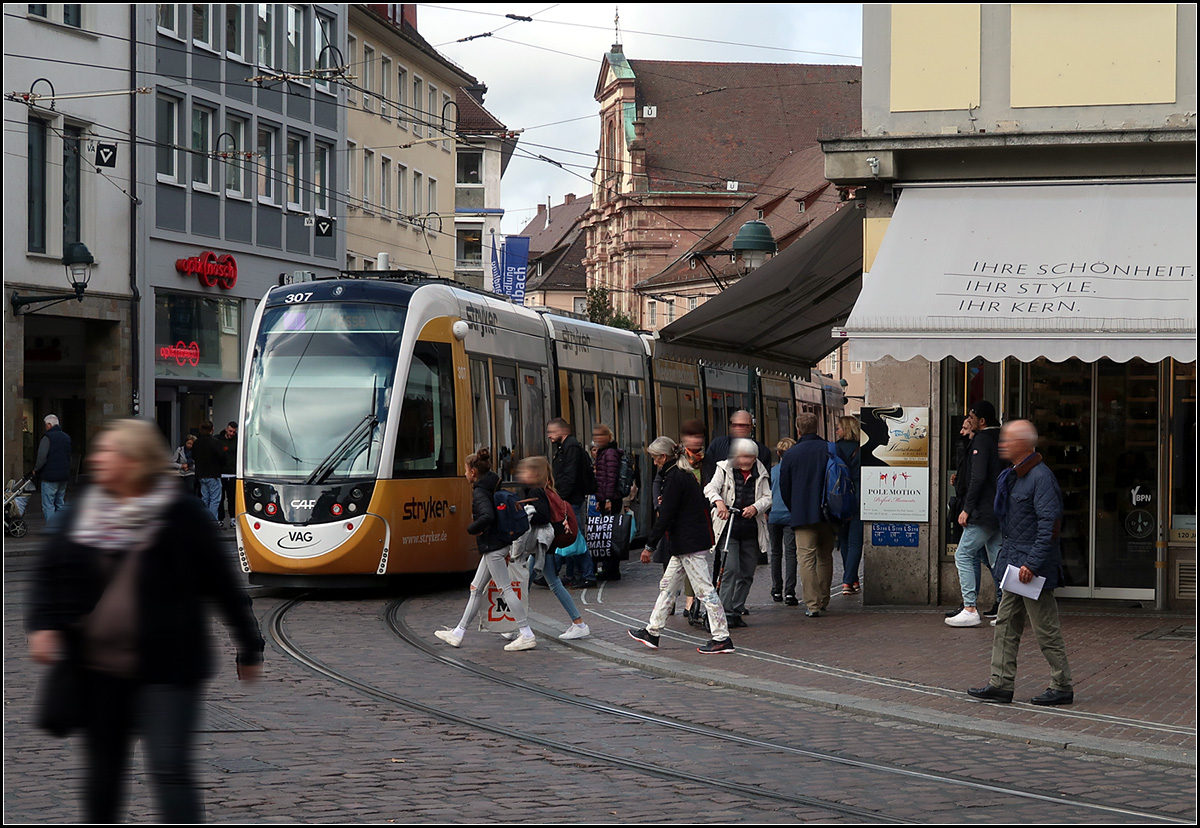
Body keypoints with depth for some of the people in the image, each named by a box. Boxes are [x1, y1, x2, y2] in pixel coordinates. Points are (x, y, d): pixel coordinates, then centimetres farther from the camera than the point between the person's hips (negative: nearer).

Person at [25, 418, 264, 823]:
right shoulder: (85, 511, 5)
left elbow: (223, 583, -2)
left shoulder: (182, 515, -8)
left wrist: (249, 649, 2)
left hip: (167, 668, -5)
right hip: (99, 667, 5)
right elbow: (50, 571, 13)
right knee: (102, 767, 15)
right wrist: (44, 625, -4)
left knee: (170, 770, -11)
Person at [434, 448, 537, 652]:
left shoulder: (480, 492, -16)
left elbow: (487, 516, -34)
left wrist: (471, 529, -16)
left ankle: (527, 636, -7)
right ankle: (458, 633, 22)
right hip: (500, 544, 10)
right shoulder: (494, 487, 12)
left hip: (493, 547, -10)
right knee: (476, 589, 15)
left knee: (506, 589, -7)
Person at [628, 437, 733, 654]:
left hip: (690, 545, -11)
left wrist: (650, 546, -12)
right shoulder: (684, 474, 15)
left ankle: (722, 639, -6)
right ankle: (652, 632, 24)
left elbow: (665, 516, -18)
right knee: (667, 586, 17)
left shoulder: (674, 479, -16)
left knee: (704, 589, -7)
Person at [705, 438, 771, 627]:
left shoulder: (760, 474, 9)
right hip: (728, 528, -4)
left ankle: (737, 611, 18)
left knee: (747, 574, 7)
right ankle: (725, 612, -15)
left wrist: (755, 508, -17)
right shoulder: (725, 469, 1)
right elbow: (711, 488, -9)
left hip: (751, 531, 4)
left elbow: (767, 497, 4)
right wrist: (719, 502, -30)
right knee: (731, 569, -16)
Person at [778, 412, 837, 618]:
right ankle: (824, 600, 24)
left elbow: (784, 488, 2)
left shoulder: (791, 454, -3)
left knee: (806, 557, -4)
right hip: (828, 515, 3)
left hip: (802, 515, -3)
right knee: (825, 557, 16)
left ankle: (812, 604, -13)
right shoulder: (830, 450, 1)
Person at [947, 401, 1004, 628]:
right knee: (997, 560, 12)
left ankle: (970, 610, -8)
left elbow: (978, 477, -19)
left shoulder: (981, 440, -11)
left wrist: (967, 508, -16)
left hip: (984, 512, -9)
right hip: (1001, 513, 9)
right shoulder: (1001, 440, 15)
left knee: (963, 555, -4)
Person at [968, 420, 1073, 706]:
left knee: (1046, 629, -2)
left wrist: (1032, 564, -25)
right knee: (1006, 624, 9)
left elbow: (1049, 524, -22)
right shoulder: (1012, 476, 13)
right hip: (1015, 561, 10)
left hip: (1034, 566, -10)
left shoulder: (1041, 477, -17)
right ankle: (1001, 683, 13)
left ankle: (1062, 687, 7)